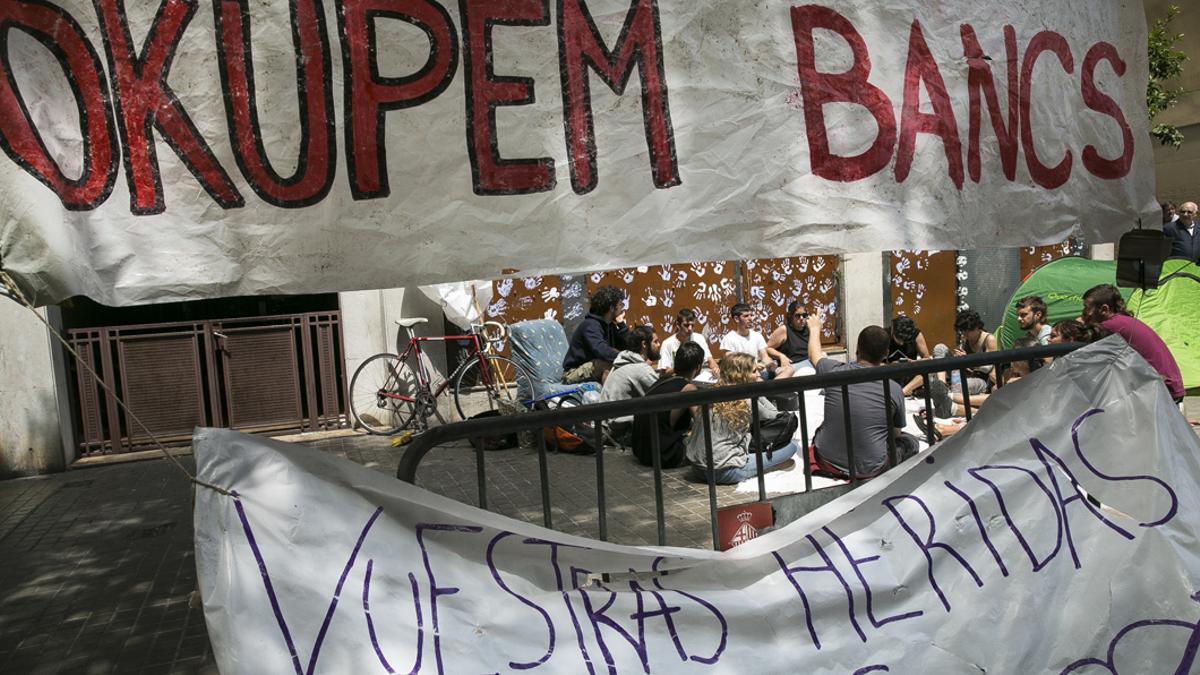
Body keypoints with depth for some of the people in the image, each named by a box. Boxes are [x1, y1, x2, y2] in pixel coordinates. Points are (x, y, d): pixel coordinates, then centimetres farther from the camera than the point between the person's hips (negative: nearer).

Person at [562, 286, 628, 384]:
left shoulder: (609, 325, 6)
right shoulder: (590, 325, -20)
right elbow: (601, 350, -37)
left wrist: (621, 324, -7)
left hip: (593, 369, 9)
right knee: (610, 361, -32)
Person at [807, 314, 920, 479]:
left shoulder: (834, 372, -13)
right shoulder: (894, 389, -14)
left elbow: (814, 354, 13)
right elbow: (896, 433, 4)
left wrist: (815, 328, 33)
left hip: (828, 461, 2)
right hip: (870, 469, -2)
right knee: (910, 442, 23)